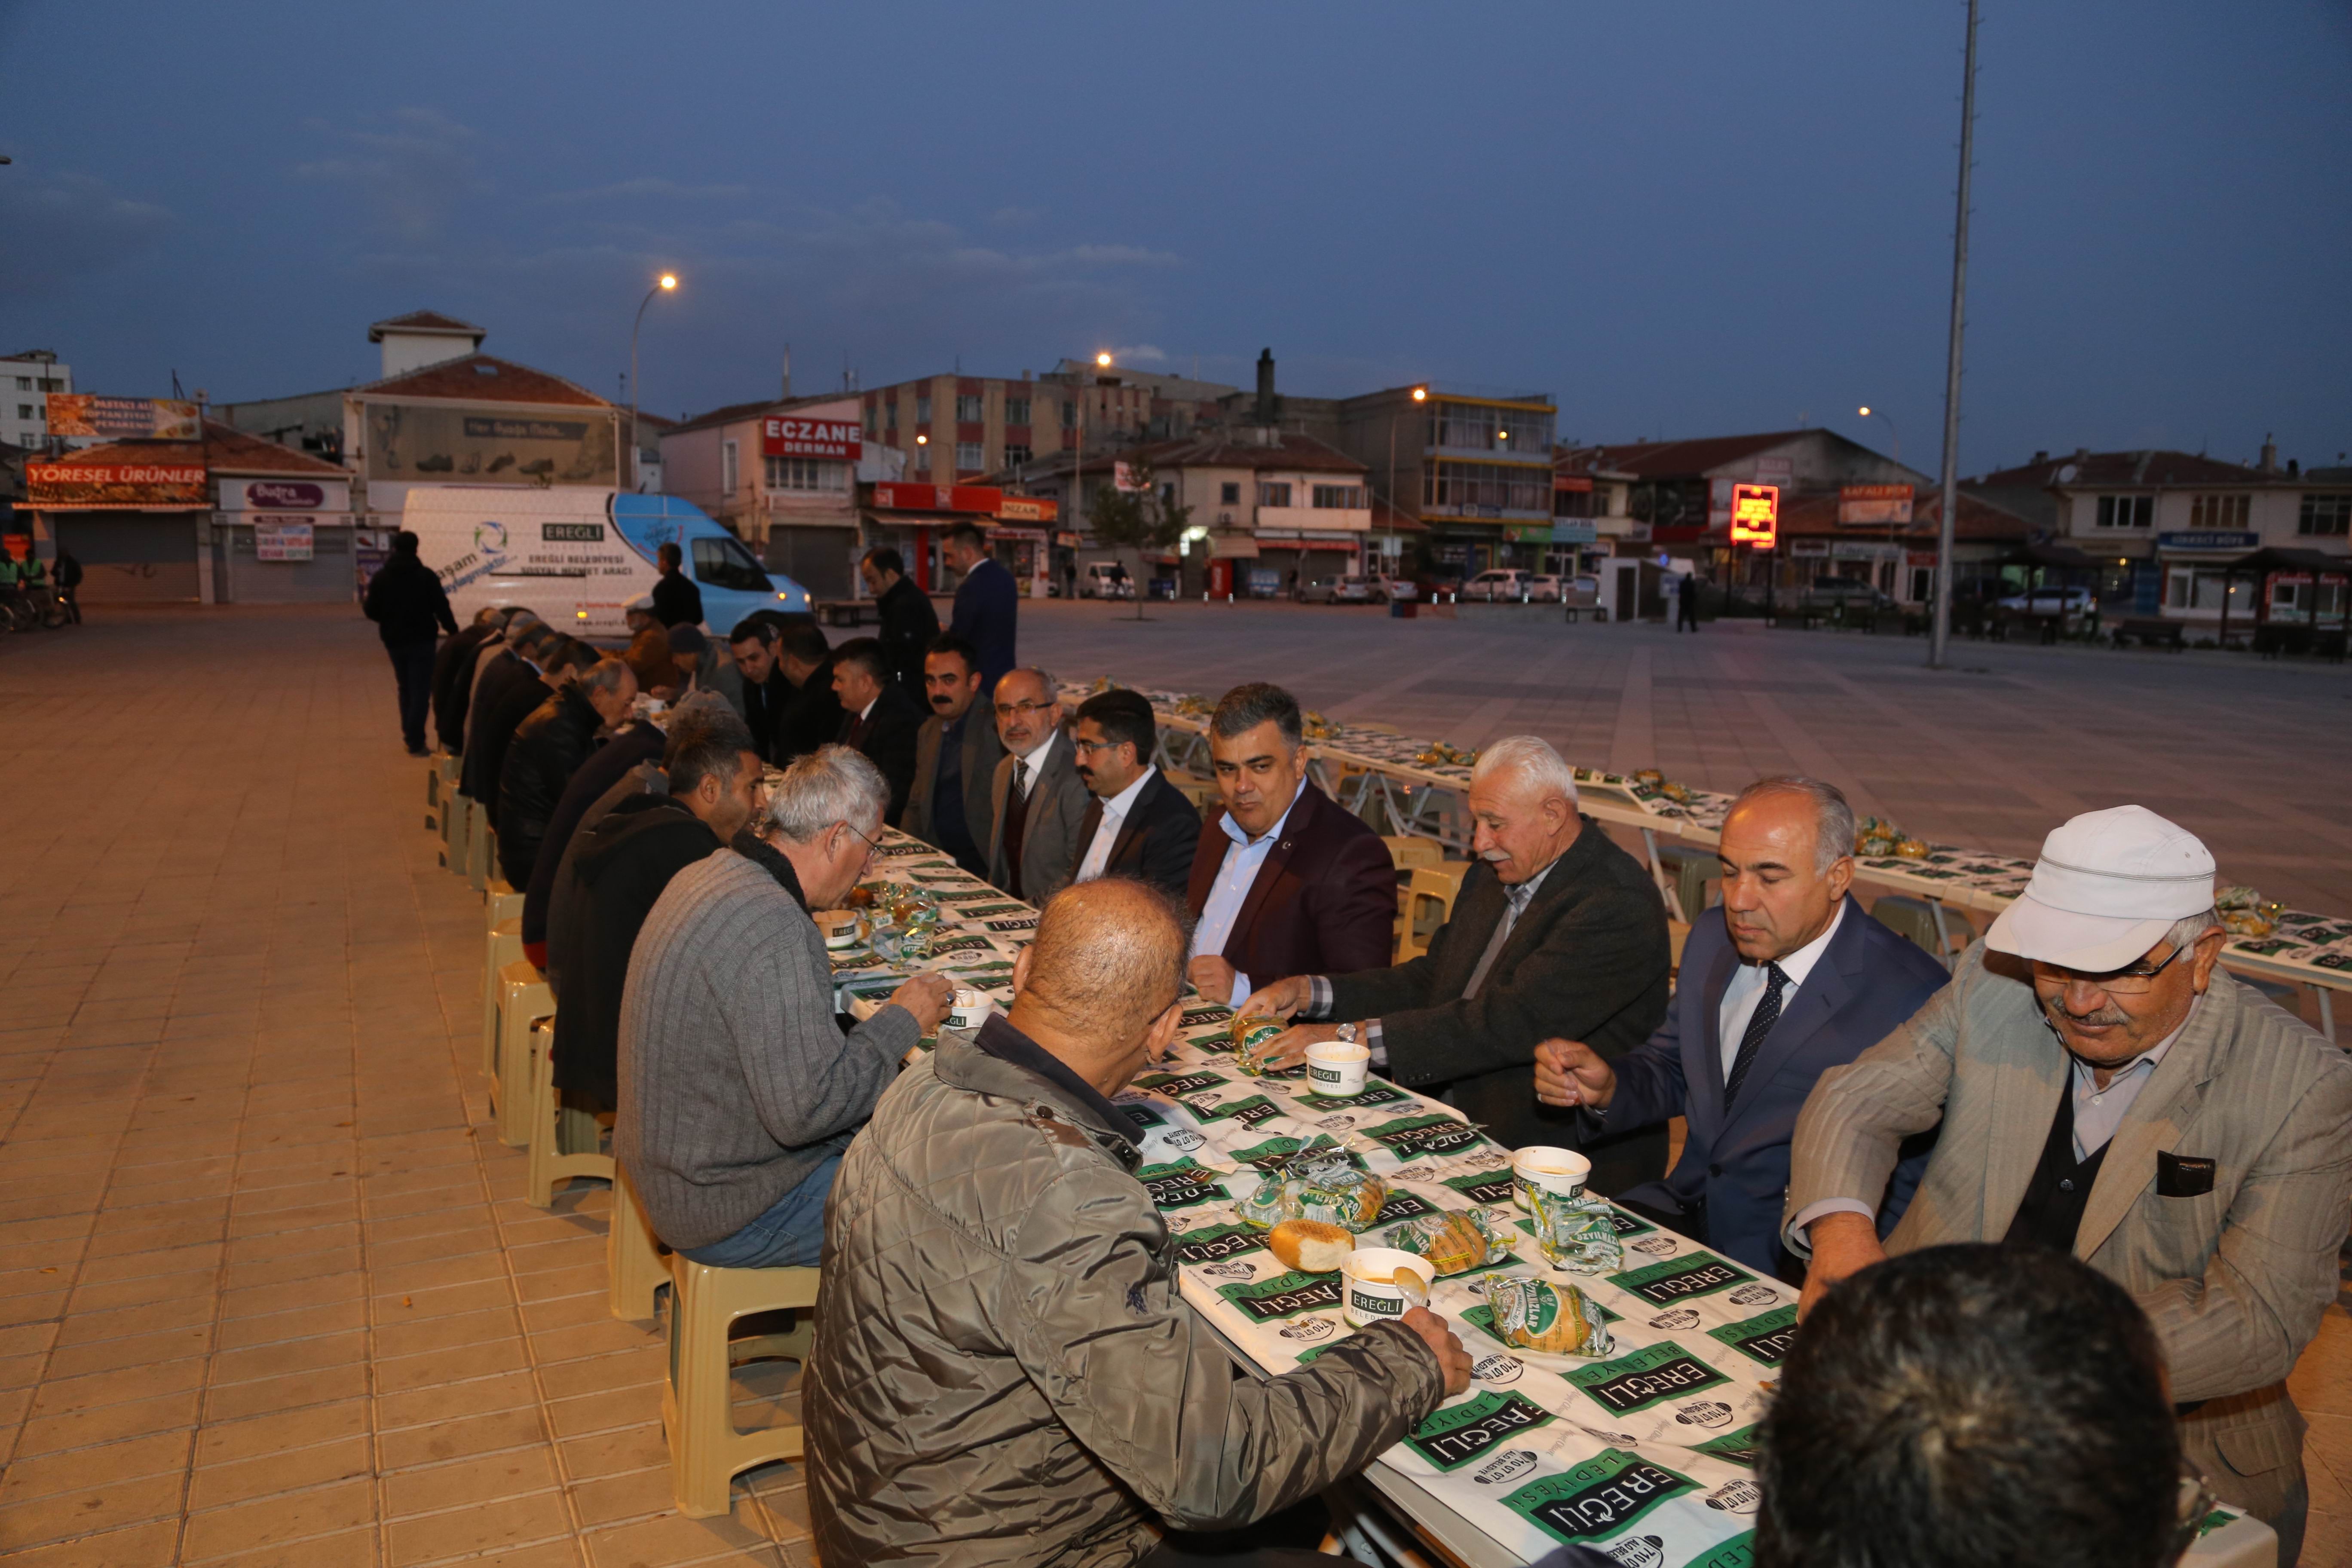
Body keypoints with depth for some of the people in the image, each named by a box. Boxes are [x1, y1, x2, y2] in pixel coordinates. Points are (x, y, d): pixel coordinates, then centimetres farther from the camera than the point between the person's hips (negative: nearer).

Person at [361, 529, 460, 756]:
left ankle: (409, 735, 24)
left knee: (405, 688, 20)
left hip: (394, 642, 4)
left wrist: (364, 602, 25)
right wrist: (453, 632, 0)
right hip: (422, 641, -4)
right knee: (421, 690, -2)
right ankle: (416, 742, -8)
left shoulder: (381, 578, 1)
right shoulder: (427, 576, -10)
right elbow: (442, 608, -11)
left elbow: (372, 612, 2)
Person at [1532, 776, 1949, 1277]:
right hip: (1684, 1211, 6)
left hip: (1786, 1263, -6)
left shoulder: (1911, 999, -15)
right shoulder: (1713, 936, 5)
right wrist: (1607, 1087, -5)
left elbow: (1913, 1193, -13)